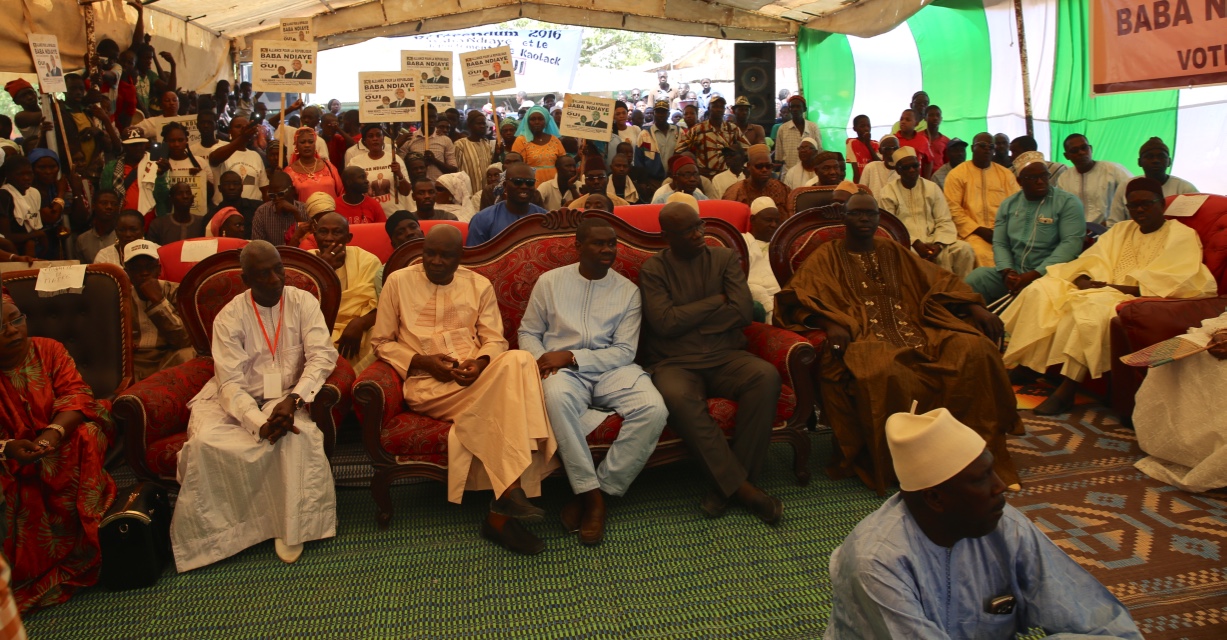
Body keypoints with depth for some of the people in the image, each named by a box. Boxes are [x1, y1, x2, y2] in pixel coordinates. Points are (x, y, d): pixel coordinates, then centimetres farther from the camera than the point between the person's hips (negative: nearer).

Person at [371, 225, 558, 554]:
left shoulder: (479, 285, 17)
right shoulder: (398, 282, 10)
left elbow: (495, 340, 13)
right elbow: (381, 342, 10)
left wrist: (481, 362, -11)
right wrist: (422, 361, -7)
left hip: (476, 377, 3)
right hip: (428, 385, -3)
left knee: (518, 360, -33)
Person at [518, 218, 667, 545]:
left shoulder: (628, 290, 8)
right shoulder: (549, 282, 9)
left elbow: (624, 351, 0)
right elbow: (528, 333, 14)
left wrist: (571, 356, -12)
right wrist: (542, 359, -10)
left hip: (611, 369, 1)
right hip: (563, 370, -1)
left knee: (653, 410, -30)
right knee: (557, 396, -40)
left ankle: (600, 490, -17)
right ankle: (591, 493, -28)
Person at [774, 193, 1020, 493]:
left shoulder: (894, 252, 25)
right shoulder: (828, 256, 12)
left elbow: (939, 279, 18)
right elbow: (799, 294, -3)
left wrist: (976, 307, 1)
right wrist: (830, 323, -22)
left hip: (914, 331, 5)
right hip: (865, 336, -4)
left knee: (976, 349, -20)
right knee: (884, 373, -39)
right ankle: (894, 465, -19)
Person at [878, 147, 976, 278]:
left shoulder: (932, 188, 12)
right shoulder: (888, 193, 3)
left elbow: (945, 222, 6)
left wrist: (938, 244, -13)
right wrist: (915, 243, -17)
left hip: (932, 241, 3)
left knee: (964, 249, -22)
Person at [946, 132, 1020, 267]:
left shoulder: (1006, 174, 17)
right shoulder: (956, 174, 6)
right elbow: (953, 209, -3)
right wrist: (979, 230, -10)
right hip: (972, 232, -3)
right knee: (983, 255, -33)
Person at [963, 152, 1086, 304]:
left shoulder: (1068, 203, -1)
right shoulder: (1008, 205, 14)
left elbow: (1072, 243, -12)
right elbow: (999, 243, 10)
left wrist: (1035, 274, -20)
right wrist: (1007, 271, -12)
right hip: (1013, 273, 4)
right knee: (974, 280, -19)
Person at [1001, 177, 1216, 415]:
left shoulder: (1181, 235, 4)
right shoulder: (1121, 229, 24)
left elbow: (1175, 282, -11)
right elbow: (1092, 260, 12)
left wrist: (1117, 287, -19)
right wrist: (1083, 279, -13)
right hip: (1103, 289, 7)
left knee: (1092, 307, -37)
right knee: (1041, 291, -11)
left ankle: (1066, 391, -37)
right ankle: (1024, 366, -18)